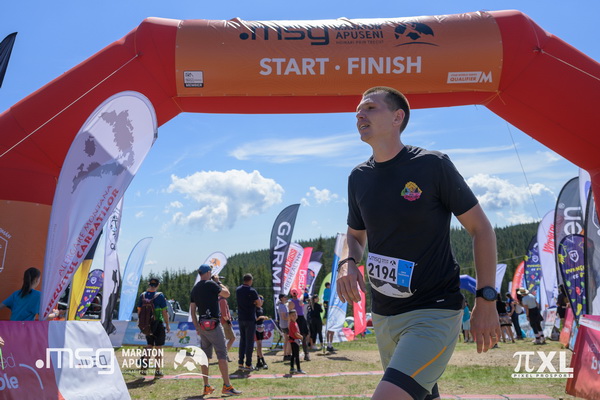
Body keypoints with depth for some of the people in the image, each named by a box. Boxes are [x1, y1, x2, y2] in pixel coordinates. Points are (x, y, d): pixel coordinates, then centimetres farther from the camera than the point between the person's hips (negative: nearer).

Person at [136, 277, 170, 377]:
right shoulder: (160, 296, -11)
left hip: (146, 324, 4)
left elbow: (139, 311, 8)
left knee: (149, 345, 20)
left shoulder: (142, 296, 2)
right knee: (158, 348, 5)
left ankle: (144, 366, 9)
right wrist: (167, 325, -1)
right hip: (158, 324, -4)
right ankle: (157, 371, 8)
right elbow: (164, 312, -10)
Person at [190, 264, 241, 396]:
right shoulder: (211, 284, -9)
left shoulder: (194, 289, 13)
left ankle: (206, 387, 13)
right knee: (222, 354, -6)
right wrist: (218, 281, 7)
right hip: (213, 324, -7)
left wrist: (197, 327, 15)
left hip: (202, 325, 7)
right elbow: (226, 293, -5)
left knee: (205, 355, 10)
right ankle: (227, 386, -9)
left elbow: (192, 310, 12)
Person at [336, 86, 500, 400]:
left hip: (434, 314, -6)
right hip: (383, 316, 6)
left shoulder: (433, 165, -11)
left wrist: (485, 299, -10)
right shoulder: (359, 178, 5)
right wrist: (348, 262, -4)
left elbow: (480, 228, -5)